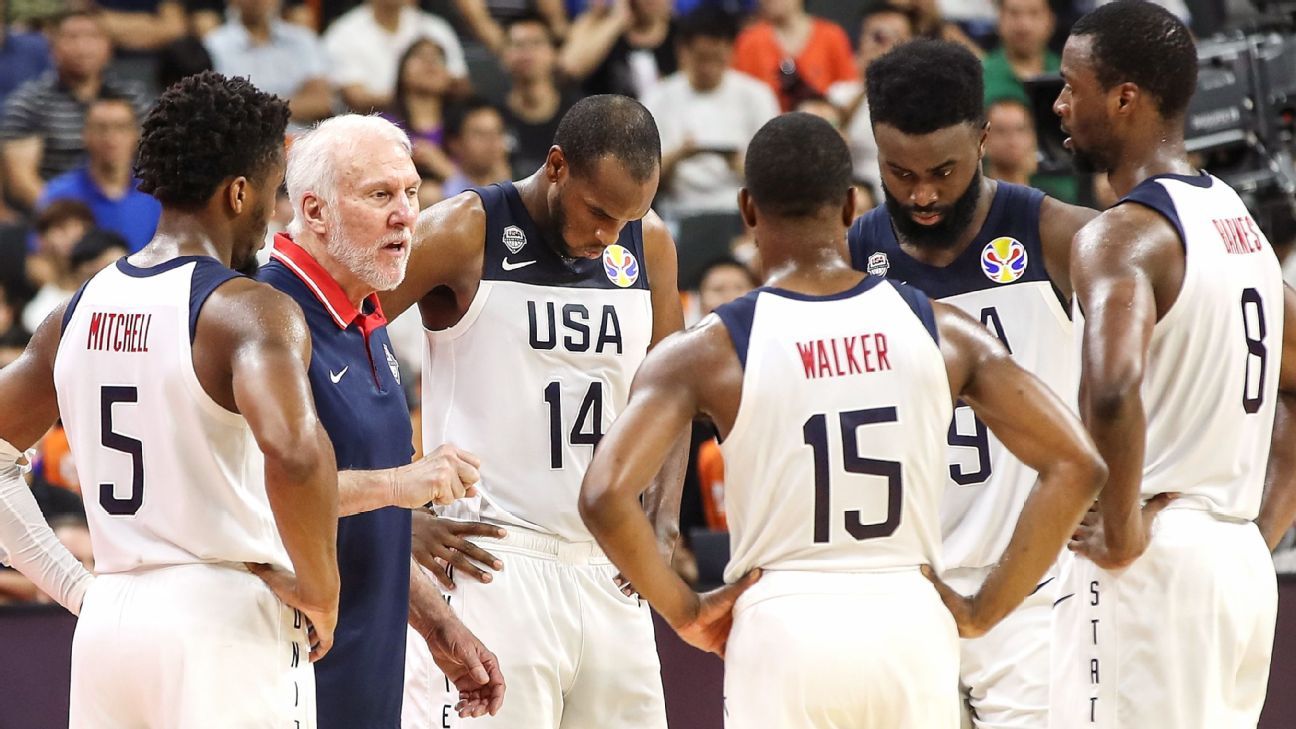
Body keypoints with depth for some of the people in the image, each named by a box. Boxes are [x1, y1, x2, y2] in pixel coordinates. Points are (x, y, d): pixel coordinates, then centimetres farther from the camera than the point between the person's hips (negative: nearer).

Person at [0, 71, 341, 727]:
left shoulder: (81, 310, 10)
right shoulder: (250, 311, -11)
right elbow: (294, 454, -28)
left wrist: (76, 589, 15)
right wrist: (320, 595, -14)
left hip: (106, 624, 7)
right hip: (225, 621, -6)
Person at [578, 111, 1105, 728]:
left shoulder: (706, 353, -3)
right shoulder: (942, 331, 3)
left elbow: (606, 495, -15)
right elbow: (1076, 466, -1)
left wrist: (684, 610, -1)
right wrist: (982, 610, 4)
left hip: (782, 630, -2)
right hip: (910, 626, 2)